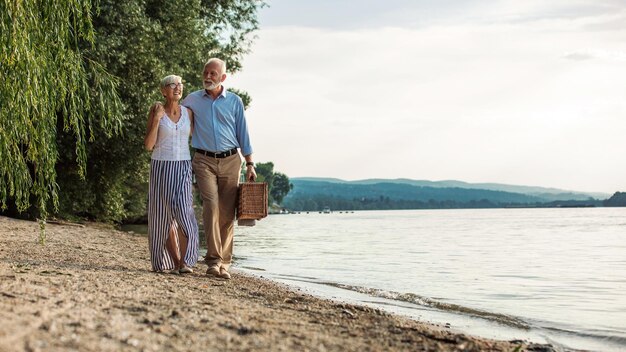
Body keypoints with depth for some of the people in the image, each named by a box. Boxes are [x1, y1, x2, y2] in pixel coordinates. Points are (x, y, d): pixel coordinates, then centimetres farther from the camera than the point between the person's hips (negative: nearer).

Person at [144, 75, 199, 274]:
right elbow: (148, 145, -7)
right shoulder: (155, 111, -2)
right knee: (164, 216, 1)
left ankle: (185, 262, -13)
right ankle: (175, 262, 11)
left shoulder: (188, 113, 6)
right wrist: (157, 119, -15)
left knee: (183, 213, -16)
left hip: (183, 169, 1)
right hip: (161, 169, -1)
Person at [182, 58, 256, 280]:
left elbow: (243, 134, 9)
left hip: (230, 161, 1)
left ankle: (224, 262, 5)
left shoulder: (234, 101, 7)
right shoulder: (192, 100, 8)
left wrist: (250, 164, 6)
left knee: (227, 213, -1)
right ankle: (214, 260, -19)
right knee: (211, 205, -18)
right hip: (204, 161, -1)